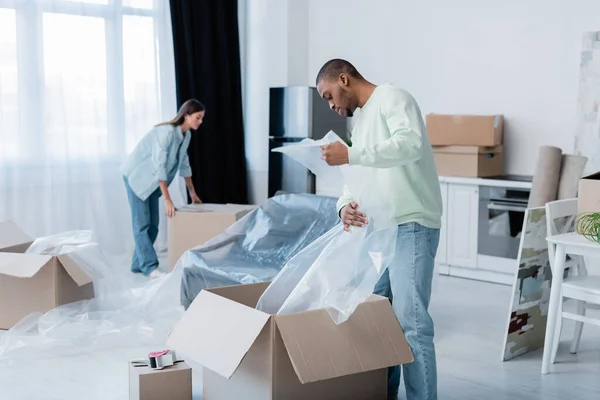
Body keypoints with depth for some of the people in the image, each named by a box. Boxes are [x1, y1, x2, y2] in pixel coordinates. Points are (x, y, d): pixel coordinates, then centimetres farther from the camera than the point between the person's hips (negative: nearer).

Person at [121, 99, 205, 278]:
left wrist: (192, 193, 14)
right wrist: (167, 199, -30)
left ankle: (138, 264, 14)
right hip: (137, 176, -9)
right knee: (142, 223, -9)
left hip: (152, 180, 9)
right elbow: (159, 166, -30)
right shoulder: (167, 131, -28)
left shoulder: (186, 135, -2)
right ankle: (150, 267, -12)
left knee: (152, 224, 6)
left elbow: (184, 164, 11)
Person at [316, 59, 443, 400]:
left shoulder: (392, 98, -7)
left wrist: (351, 155, -28)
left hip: (412, 227, -9)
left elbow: (410, 144, -25)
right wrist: (346, 206, -6)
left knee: (410, 320, -12)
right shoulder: (360, 118, 21)